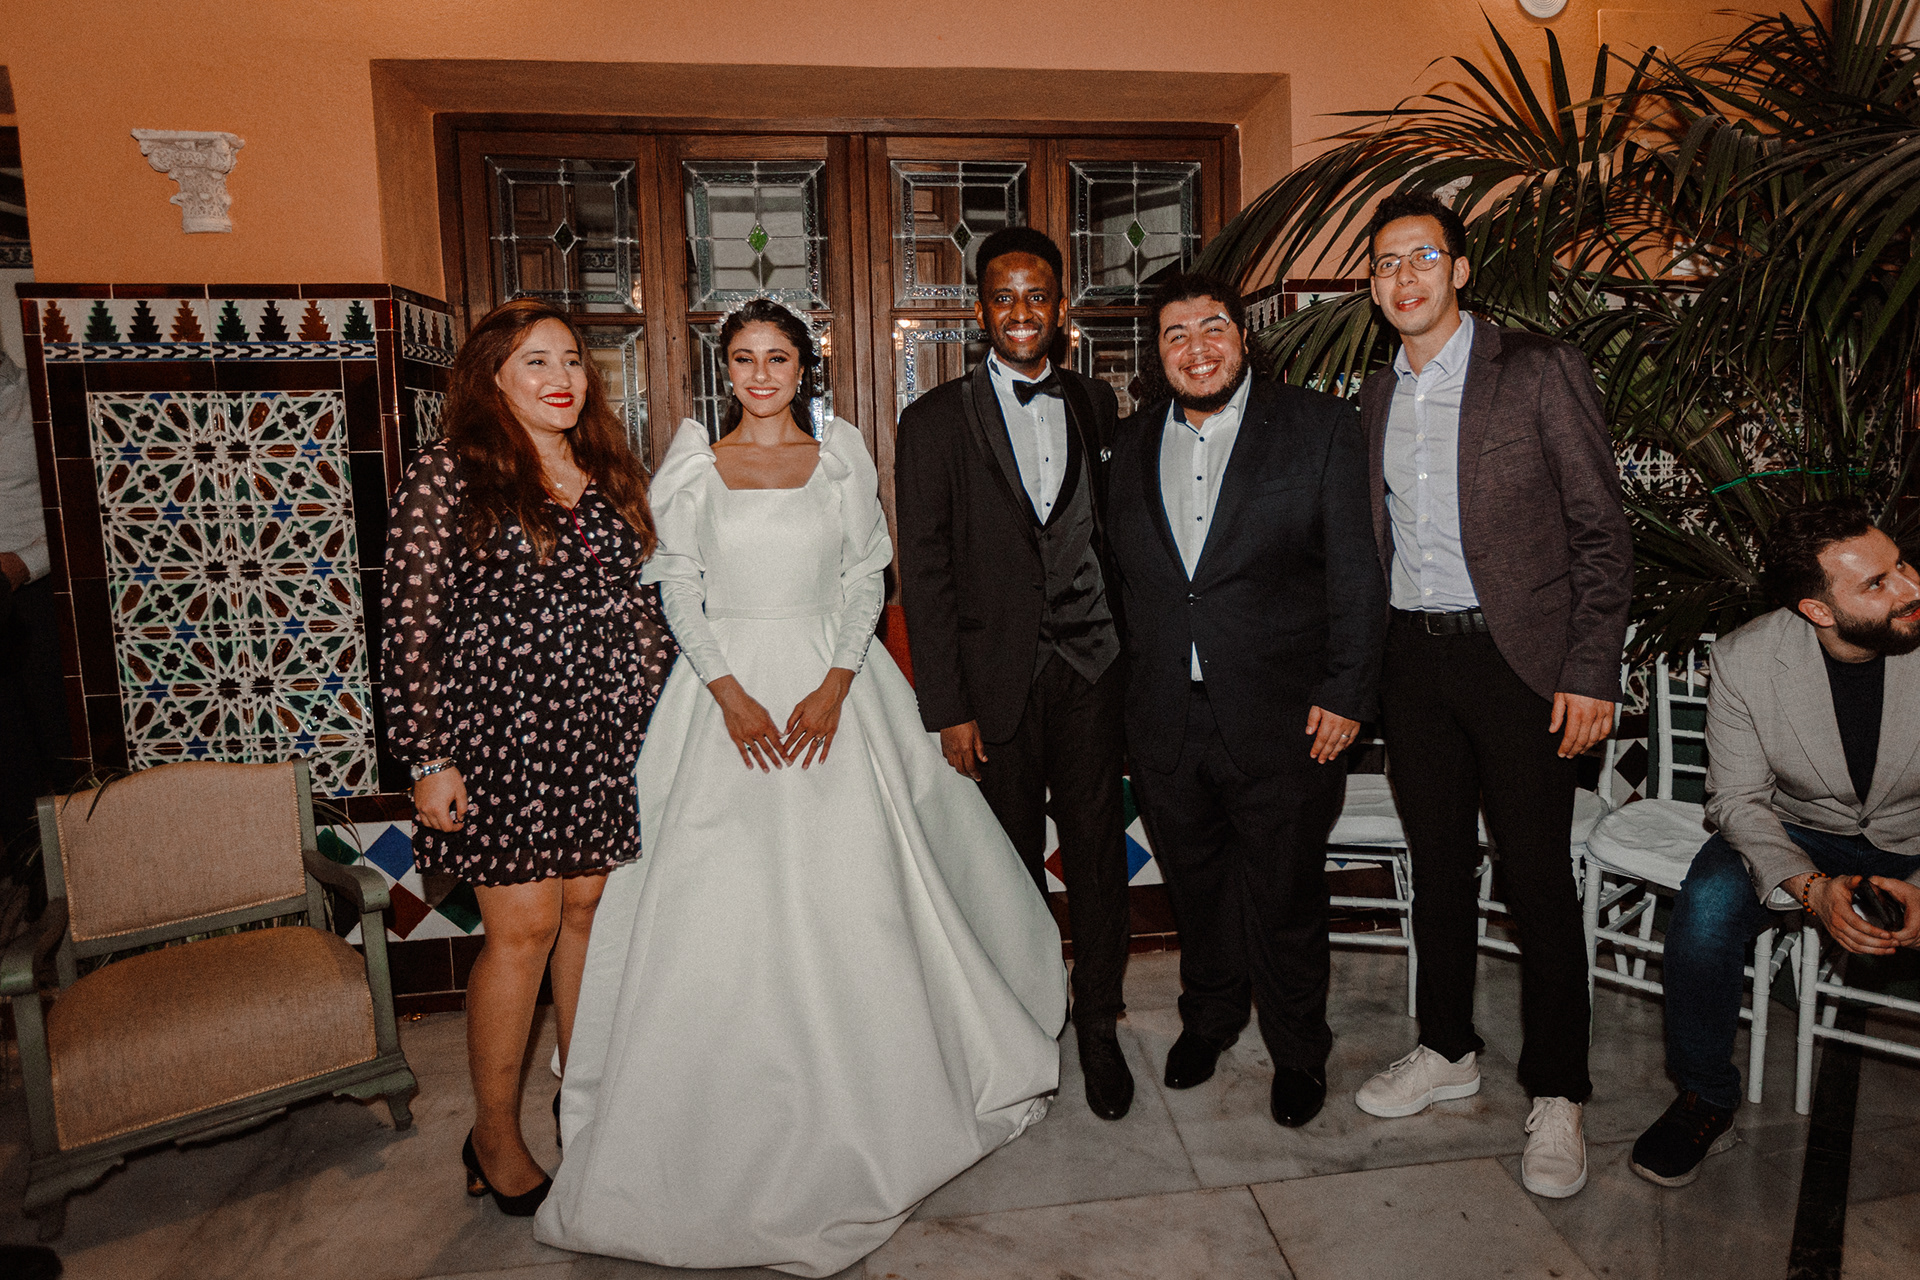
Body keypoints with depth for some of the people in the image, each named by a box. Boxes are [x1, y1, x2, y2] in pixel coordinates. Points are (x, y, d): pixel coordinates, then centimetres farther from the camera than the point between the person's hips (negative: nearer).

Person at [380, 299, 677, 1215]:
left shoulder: (611, 476, 10)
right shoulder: (448, 477, -7)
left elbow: (644, 607, 14)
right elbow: (408, 627, -9)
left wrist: (660, 720, 12)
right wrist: (429, 761, -12)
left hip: (607, 731, 5)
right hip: (499, 734, -5)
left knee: (588, 906, 12)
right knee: (523, 925, 1)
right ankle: (495, 1134, 21)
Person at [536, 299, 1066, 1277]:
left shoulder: (841, 459, 8)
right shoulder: (693, 468, 7)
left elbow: (867, 577, 3)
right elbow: (679, 588, 3)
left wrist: (835, 684, -11)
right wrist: (729, 690, -11)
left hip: (830, 685, 0)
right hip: (727, 689, 0)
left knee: (851, 887, 2)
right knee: (718, 895, 0)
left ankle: (862, 1107, 22)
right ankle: (729, 1122, 17)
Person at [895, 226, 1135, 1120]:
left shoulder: (1096, 406, 10)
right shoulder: (935, 422, -1)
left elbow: (1115, 535, 11)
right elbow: (924, 575, -4)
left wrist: (1131, 662, 4)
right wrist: (947, 709, -8)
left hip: (1092, 674, 2)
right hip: (996, 683, -2)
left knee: (1098, 857, 7)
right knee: (1012, 864, 9)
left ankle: (1098, 1028, 27)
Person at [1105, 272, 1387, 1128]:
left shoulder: (1317, 428, -2)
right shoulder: (1131, 447, 9)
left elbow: (1356, 571, -6)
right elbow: (1123, 577, 8)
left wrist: (1345, 694, -11)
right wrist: (1126, 692, 4)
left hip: (1282, 719, -3)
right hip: (1164, 723, 4)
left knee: (1285, 897, 10)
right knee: (1194, 886, 19)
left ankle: (1297, 1050, 35)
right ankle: (1209, 1016, 44)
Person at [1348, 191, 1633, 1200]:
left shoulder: (1540, 372, -4)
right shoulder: (1376, 398, 11)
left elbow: (1602, 531, -6)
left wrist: (1591, 671, -12)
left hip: (1519, 659, -4)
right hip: (1411, 661, 5)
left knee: (1538, 878, 2)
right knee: (1437, 863, 14)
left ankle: (1556, 1095, 18)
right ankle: (1447, 1050, 31)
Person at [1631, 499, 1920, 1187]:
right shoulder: (1745, 659, -17)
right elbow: (1738, 799, -10)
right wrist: (1813, 888, -28)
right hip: (1799, 833, 0)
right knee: (1707, 906, -28)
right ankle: (1706, 1102, -6)